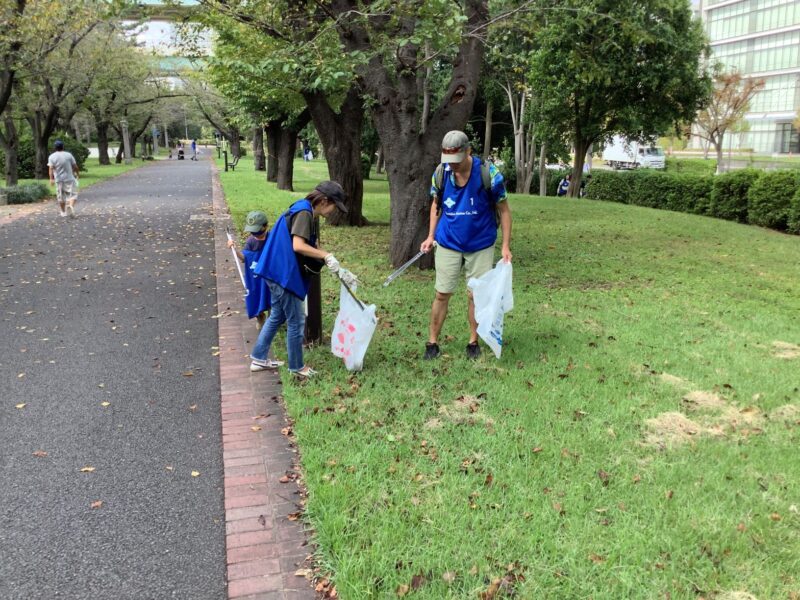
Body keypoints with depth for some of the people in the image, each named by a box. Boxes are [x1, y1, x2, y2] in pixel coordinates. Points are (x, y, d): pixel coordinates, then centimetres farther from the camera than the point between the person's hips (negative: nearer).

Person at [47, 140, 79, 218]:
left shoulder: (51, 157, -2)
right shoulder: (68, 155, -3)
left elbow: (51, 168, -11)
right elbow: (75, 166, 0)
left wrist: (51, 179, -14)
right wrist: (76, 173, 18)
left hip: (58, 179, 2)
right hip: (69, 178, -2)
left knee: (61, 196, 13)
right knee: (72, 194, 0)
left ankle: (63, 212, 21)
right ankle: (71, 206, -28)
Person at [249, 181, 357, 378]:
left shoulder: (306, 213, 14)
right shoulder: (303, 212, -17)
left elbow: (312, 248, 13)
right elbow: (298, 246, -28)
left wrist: (339, 270, 8)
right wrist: (327, 256, -19)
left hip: (278, 272, 10)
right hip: (284, 274, -10)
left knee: (278, 316, 21)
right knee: (296, 321, 3)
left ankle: (258, 359, 30)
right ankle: (297, 367, 16)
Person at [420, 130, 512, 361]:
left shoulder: (489, 174, -16)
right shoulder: (441, 173, -8)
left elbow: (503, 210, -7)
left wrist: (506, 245, -11)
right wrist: (431, 236, -2)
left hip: (480, 246, -1)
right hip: (448, 244, 2)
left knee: (476, 296, 7)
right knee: (442, 294, 4)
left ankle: (473, 342, 23)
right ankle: (432, 343, 14)